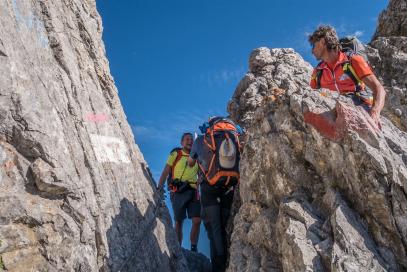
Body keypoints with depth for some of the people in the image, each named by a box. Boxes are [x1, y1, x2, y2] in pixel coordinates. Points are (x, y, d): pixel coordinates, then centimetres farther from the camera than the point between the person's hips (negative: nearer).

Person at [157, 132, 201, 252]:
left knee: (197, 220, -7)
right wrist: (160, 186, -10)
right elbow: (165, 171, 2)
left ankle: (194, 248, 5)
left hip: (193, 191, 3)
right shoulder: (175, 154, 7)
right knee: (178, 222, 3)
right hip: (178, 192, -3)